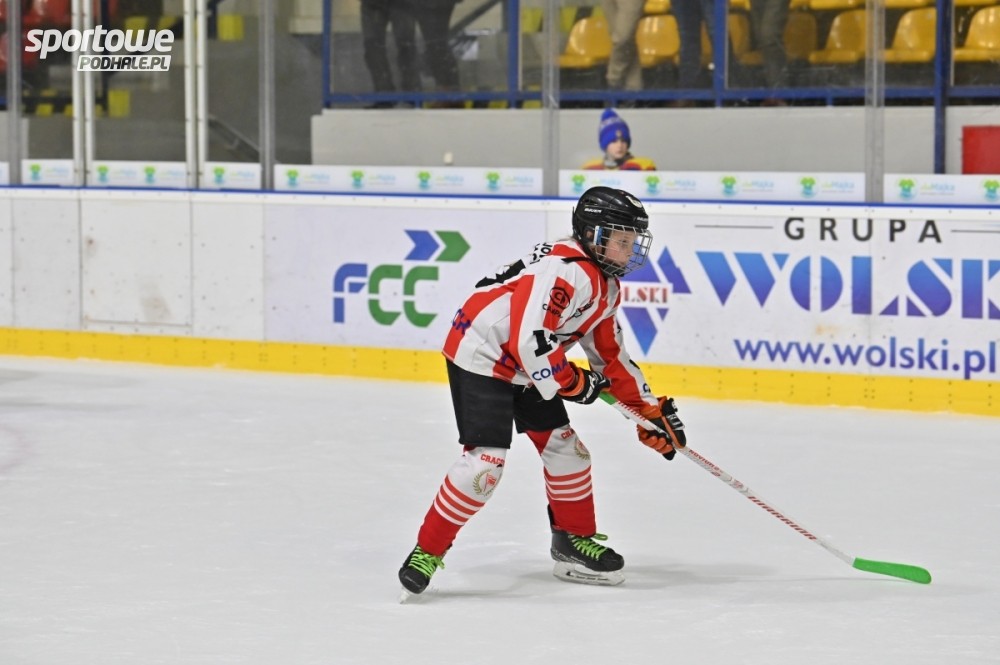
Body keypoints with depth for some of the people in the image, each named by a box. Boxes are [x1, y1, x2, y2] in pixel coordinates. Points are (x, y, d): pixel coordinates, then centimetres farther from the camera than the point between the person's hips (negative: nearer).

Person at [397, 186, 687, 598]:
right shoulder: (565, 270, -25)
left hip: (525, 367, 10)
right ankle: (427, 550, -7)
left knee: (564, 446, 12)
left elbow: (611, 355, 18)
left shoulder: (606, 285, 9)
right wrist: (573, 383, -17)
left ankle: (574, 541, 27)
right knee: (486, 460, -17)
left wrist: (650, 410, 14)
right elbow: (530, 341, -31)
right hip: (480, 357, -10)